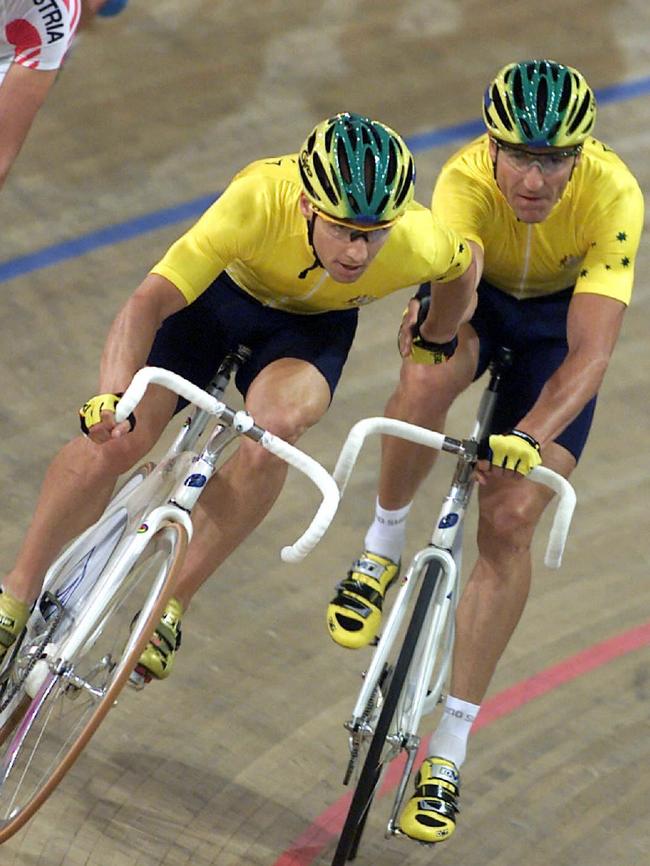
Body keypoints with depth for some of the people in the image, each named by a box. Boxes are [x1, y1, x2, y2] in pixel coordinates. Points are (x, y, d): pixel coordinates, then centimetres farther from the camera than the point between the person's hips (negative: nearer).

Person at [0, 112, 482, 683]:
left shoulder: (418, 245, -34)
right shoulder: (260, 200, -41)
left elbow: (465, 265, -7)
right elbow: (150, 301, -43)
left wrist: (436, 348, 7)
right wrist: (112, 395, -58)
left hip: (312, 325, 1)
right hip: (222, 291, -1)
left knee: (274, 430, -31)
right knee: (114, 438, -18)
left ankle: (173, 604, -15)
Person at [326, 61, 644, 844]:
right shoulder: (466, 180, -34)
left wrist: (527, 438, -54)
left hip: (560, 316, 0)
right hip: (472, 298, 0)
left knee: (509, 522, -11)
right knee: (427, 376, -37)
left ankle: (447, 755, -4)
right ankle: (382, 549, -9)